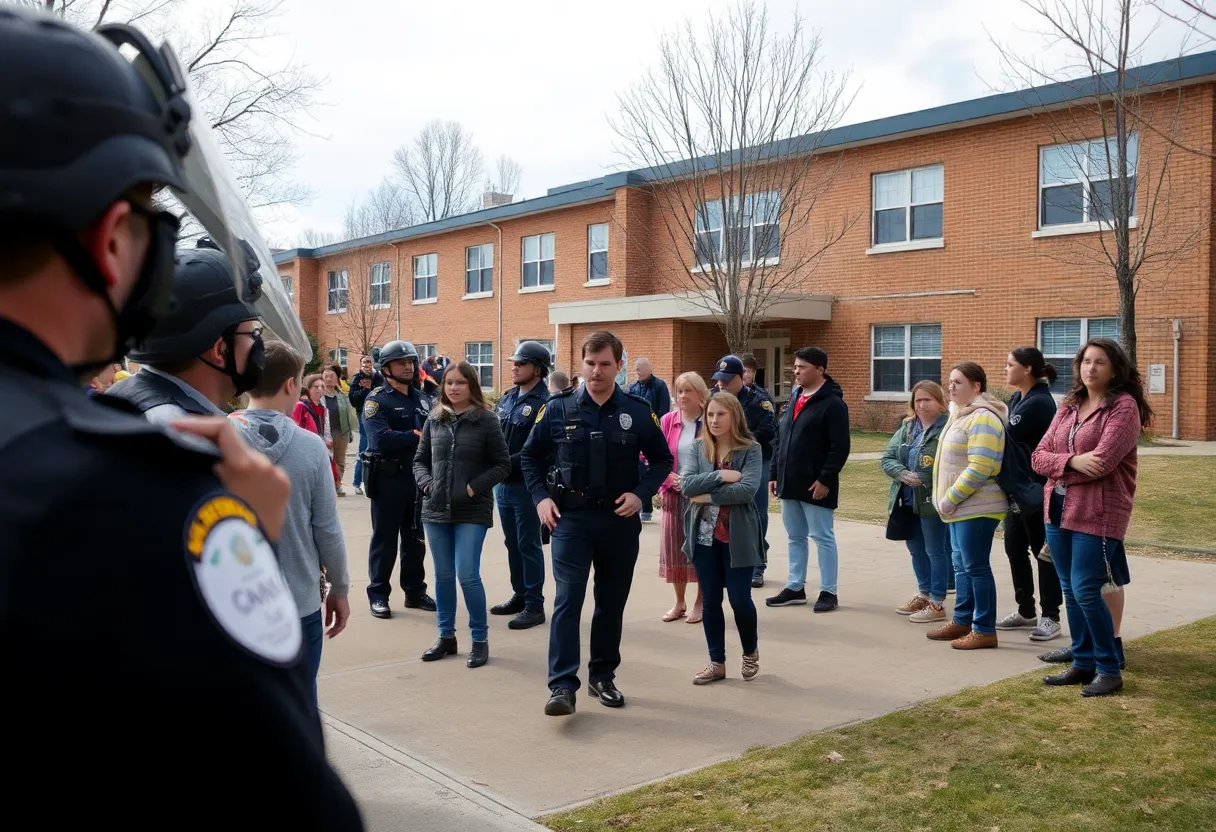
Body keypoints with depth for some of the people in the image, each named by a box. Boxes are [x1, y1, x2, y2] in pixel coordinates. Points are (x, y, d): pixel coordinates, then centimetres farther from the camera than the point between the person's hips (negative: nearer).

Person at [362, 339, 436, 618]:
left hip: (419, 477, 6)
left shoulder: (423, 399, 13)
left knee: (416, 538, 13)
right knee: (385, 539, 2)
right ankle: (378, 594, 12)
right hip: (389, 478, -6)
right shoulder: (377, 400, -8)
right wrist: (417, 437, -15)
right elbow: (381, 440, -23)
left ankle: (415, 591, 24)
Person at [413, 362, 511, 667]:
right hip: (436, 509, 4)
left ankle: (480, 638, 8)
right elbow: (420, 459, 14)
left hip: (472, 511, -4)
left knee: (468, 575, -8)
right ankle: (446, 636, 25)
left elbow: (503, 464, -4)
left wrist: (475, 487, -13)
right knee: (443, 576, 11)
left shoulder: (485, 420, -5)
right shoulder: (434, 419, 6)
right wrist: (426, 483, -4)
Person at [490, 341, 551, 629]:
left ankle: (534, 606, 8)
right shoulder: (507, 398, 11)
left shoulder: (544, 403, -14)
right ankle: (520, 595, 29)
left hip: (526, 484, -8)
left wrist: (509, 463, -23)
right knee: (512, 543, 16)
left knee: (528, 545, 0)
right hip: (502, 484, 8)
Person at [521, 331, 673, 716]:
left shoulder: (638, 411, -1)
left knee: (612, 602, 11)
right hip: (571, 517, -1)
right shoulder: (559, 408, -2)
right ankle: (563, 685, -7)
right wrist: (541, 497, -4)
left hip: (620, 520, 2)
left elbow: (662, 460, 8)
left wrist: (641, 493, -8)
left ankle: (603, 676, 26)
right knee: (568, 598, -9)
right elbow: (530, 456, 9)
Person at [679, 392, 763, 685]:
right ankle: (717, 663, 22)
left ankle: (750, 652, 28)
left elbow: (748, 489, -19)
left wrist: (708, 496, -15)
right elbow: (686, 484, -10)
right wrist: (721, 475, -18)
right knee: (711, 600, 9)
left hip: (738, 536, -3)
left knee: (739, 598, 0)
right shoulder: (697, 448, 4)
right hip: (704, 536, 3)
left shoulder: (750, 449, -5)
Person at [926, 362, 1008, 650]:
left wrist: (950, 498, -18)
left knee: (977, 567, -4)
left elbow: (979, 469, -23)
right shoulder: (961, 414, 16)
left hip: (976, 507, -10)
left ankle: (985, 631, 3)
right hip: (961, 507, 10)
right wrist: (947, 499, 17)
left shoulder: (982, 418, -16)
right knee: (962, 565, 16)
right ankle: (962, 620, 26)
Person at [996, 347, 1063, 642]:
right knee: (1015, 549, 14)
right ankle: (1026, 611, 25)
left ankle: (1050, 617, 10)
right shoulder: (1016, 399, 13)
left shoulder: (1040, 402, -17)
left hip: (1035, 490, -9)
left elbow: (1007, 436, -22)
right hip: (1016, 488, 9)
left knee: (1043, 552, 0)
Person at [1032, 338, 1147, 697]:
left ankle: (1110, 669, 6)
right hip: (1059, 509, 7)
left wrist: (1058, 467, -4)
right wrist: (1072, 462, -15)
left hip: (1098, 512, -7)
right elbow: (1039, 456, 5)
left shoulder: (1124, 406, -7)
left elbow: (1101, 462, -18)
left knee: (1086, 590, -8)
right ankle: (1083, 663, 21)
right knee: (1070, 590, 10)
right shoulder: (1068, 407, 13)